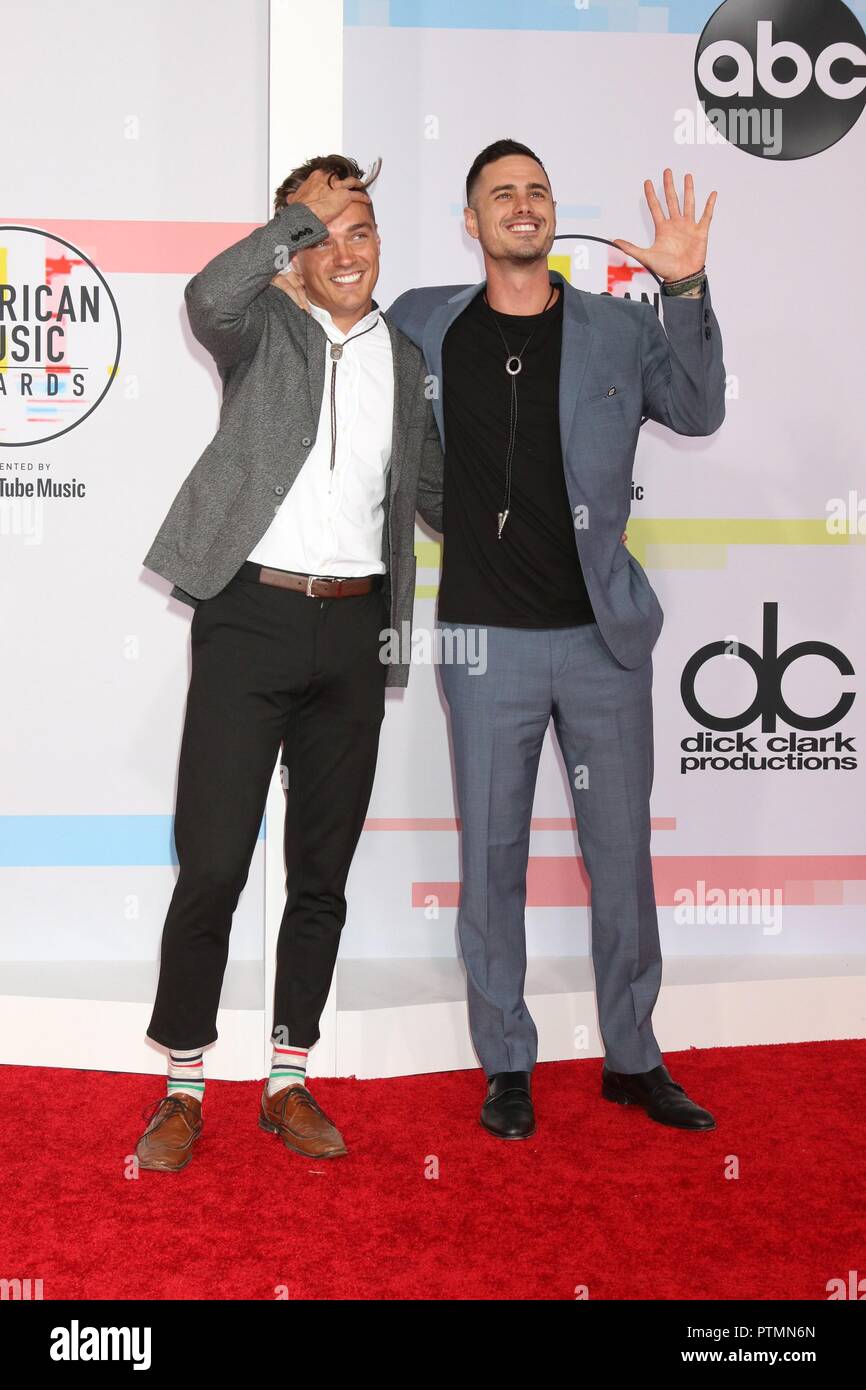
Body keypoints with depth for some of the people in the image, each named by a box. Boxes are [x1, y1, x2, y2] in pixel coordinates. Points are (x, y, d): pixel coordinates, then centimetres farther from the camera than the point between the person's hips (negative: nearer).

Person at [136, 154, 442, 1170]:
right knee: (211, 862, -5)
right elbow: (209, 298, -21)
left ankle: (289, 1082, 21)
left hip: (353, 629, 4)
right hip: (251, 619, -4)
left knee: (323, 869, 9)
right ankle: (183, 1088, 10)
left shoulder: (408, 362, 15)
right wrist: (301, 212, -12)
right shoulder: (264, 332, 3)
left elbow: (434, 489, 25)